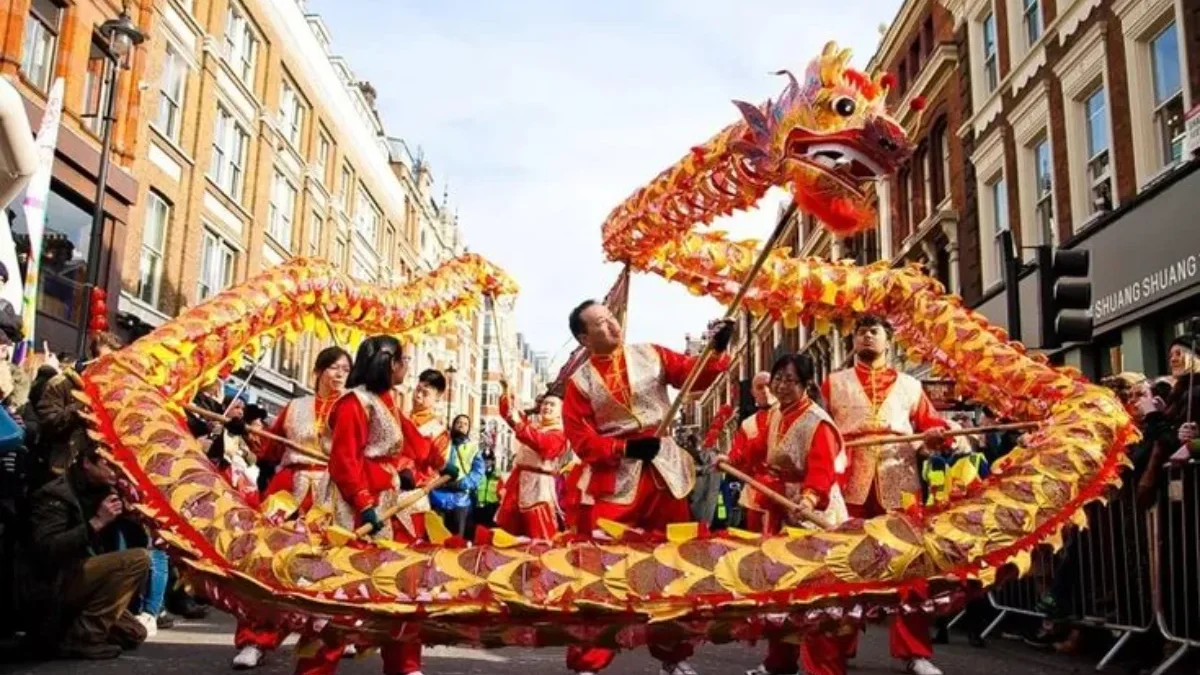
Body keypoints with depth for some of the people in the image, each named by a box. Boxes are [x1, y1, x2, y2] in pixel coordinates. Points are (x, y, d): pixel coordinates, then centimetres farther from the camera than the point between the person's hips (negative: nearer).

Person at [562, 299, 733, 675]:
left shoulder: (650, 356, 4)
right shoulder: (580, 382, -2)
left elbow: (697, 376, 1)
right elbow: (580, 439, -8)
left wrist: (717, 350, -16)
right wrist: (625, 448, -18)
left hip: (664, 473, 3)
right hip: (616, 482, -3)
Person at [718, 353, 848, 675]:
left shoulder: (818, 423, -14)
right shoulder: (768, 418, 12)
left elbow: (822, 471, -26)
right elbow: (752, 450, 6)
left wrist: (810, 499, -43)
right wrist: (730, 459, -15)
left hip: (808, 517, -8)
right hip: (774, 514, 8)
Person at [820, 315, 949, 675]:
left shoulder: (909, 385, 20)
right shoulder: (834, 383, 17)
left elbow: (931, 423, 11)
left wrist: (936, 433, -11)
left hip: (898, 481, 0)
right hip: (849, 482, 0)